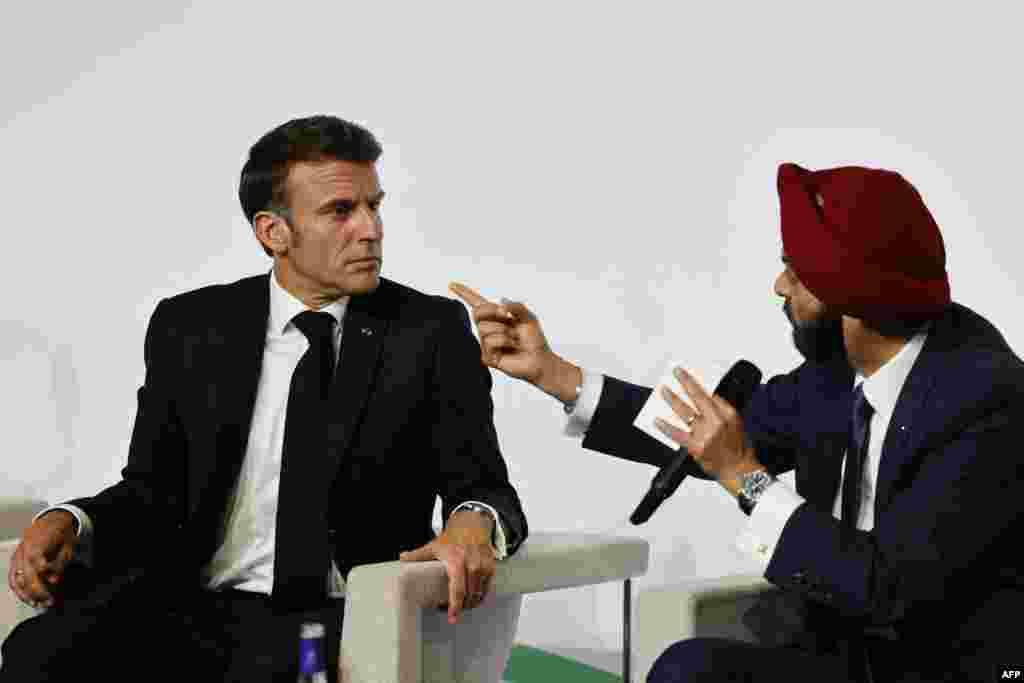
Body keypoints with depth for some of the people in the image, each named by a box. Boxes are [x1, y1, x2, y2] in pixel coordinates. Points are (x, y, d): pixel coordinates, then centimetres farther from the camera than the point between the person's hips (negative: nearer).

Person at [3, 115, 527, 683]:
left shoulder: (432, 332, 5)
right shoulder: (189, 328, 11)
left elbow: (485, 487, 1)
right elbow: (151, 490, 15)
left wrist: (474, 524, -24)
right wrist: (67, 523, -7)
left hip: (337, 616, -2)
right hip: (193, 608, 3)